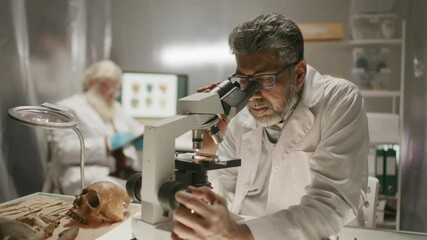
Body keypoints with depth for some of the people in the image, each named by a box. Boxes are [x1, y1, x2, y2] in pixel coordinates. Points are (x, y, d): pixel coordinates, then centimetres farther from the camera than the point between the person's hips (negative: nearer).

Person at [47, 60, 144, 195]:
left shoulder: (115, 108, 26)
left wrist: (142, 139, 7)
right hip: (90, 176, -7)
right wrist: (108, 144, -15)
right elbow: (64, 150, -9)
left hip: (128, 174, 7)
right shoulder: (69, 108, 4)